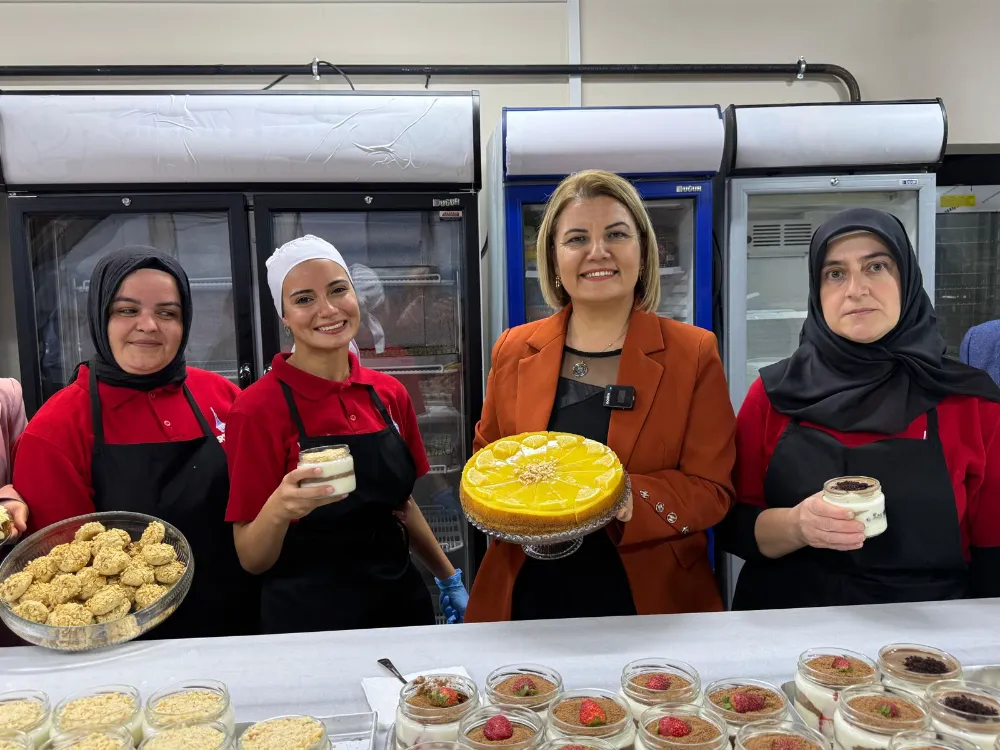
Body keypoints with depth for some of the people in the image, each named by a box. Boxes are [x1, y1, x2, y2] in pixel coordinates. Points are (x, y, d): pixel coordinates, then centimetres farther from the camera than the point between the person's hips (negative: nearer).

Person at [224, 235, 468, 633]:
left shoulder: (389, 394, -2)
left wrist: (449, 578, 14)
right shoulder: (257, 409, -15)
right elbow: (252, 560, -12)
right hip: (308, 618, -4)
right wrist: (278, 509, -30)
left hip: (401, 601, 5)